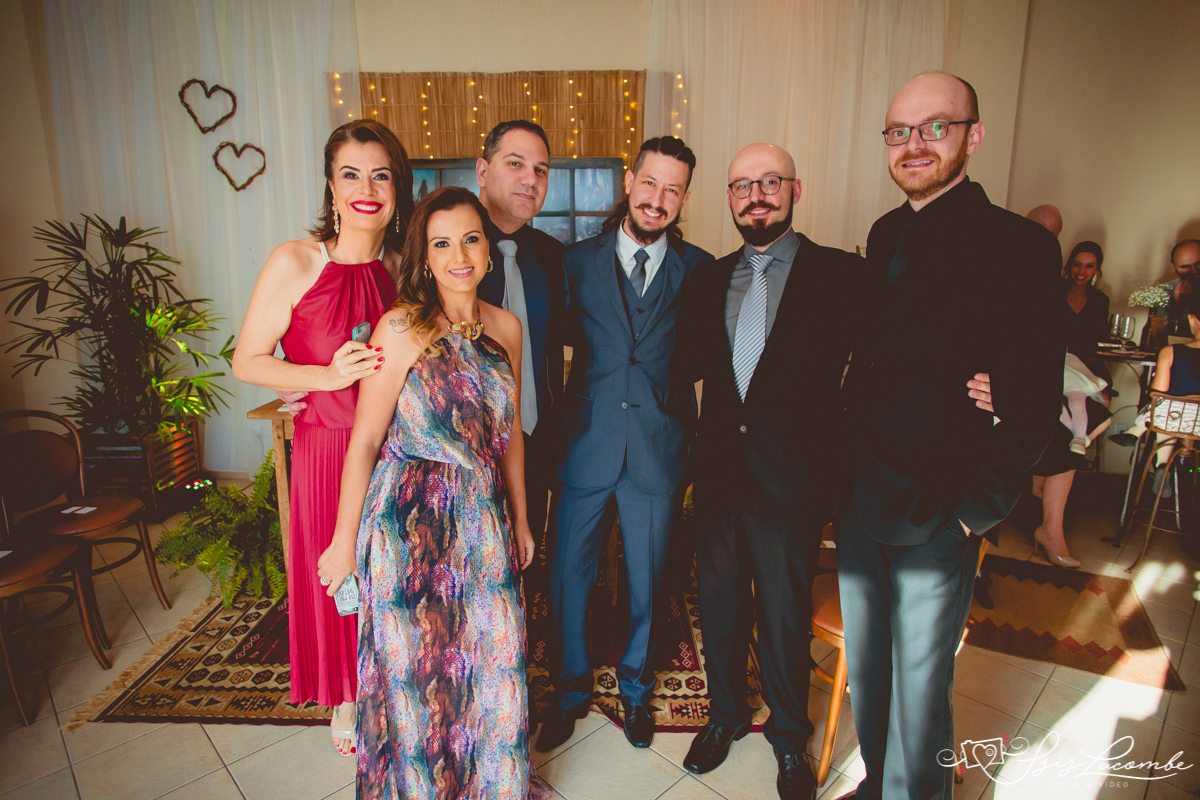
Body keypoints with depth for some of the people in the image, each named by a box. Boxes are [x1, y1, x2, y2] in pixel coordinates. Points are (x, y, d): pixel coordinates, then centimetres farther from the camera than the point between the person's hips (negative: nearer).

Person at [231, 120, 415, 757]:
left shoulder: (403, 267, -1)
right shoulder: (294, 262, -12)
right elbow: (246, 362, -7)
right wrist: (330, 375, -19)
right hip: (327, 446, -3)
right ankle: (346, 701, 41)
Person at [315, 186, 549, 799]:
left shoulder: (506, 327, 3)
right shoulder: (401, 328, -12)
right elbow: (364, 441, -9)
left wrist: (520, 520, 15)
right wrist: (344, 541, -4)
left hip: (485, 524, 5)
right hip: (412, 523, -4)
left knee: (491, 663, 16)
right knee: (418, 671, 14)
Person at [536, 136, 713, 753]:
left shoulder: (699, 270, 1)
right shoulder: (578, 260, 2)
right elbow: (564, 335, 7)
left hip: (659, 452, 0)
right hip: (586, 447, 1)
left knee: (647, 583, 15)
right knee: (568, 578, 11)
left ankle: (635, 689, 41)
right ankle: (572, 691, 37)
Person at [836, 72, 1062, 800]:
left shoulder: (1018, 245, -11)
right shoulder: (885, 237, 8)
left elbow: (1032, 405, -14)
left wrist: (975, 513, -13)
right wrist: (848, 477, 5)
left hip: (937, 520, -6)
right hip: (860, 504, 6)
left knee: (919, 688, 10)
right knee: (865, 670, 20)